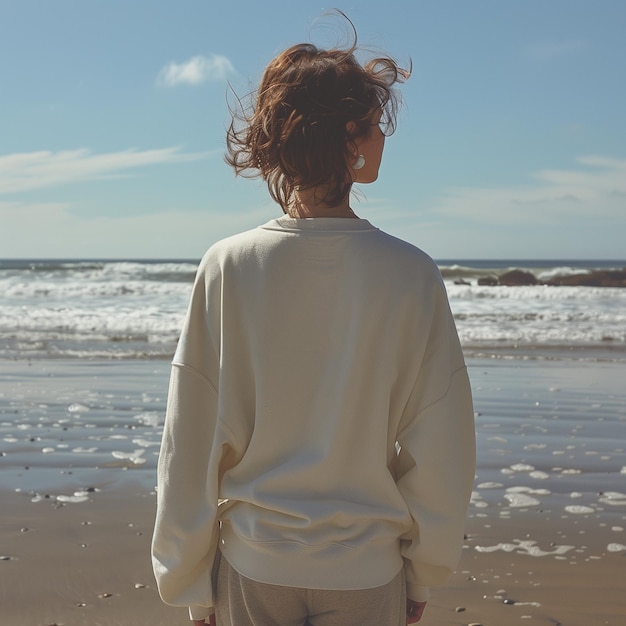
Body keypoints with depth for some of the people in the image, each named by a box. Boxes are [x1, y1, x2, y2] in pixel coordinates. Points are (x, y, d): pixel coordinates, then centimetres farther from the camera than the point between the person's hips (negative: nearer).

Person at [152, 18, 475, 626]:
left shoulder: (227, 267, -11)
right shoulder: (410, 274, -13)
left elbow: (191, 449, -8)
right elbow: (440, 455, -7)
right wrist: (423, 575, 9)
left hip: (252, 570, 1)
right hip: (368, 575, 0)